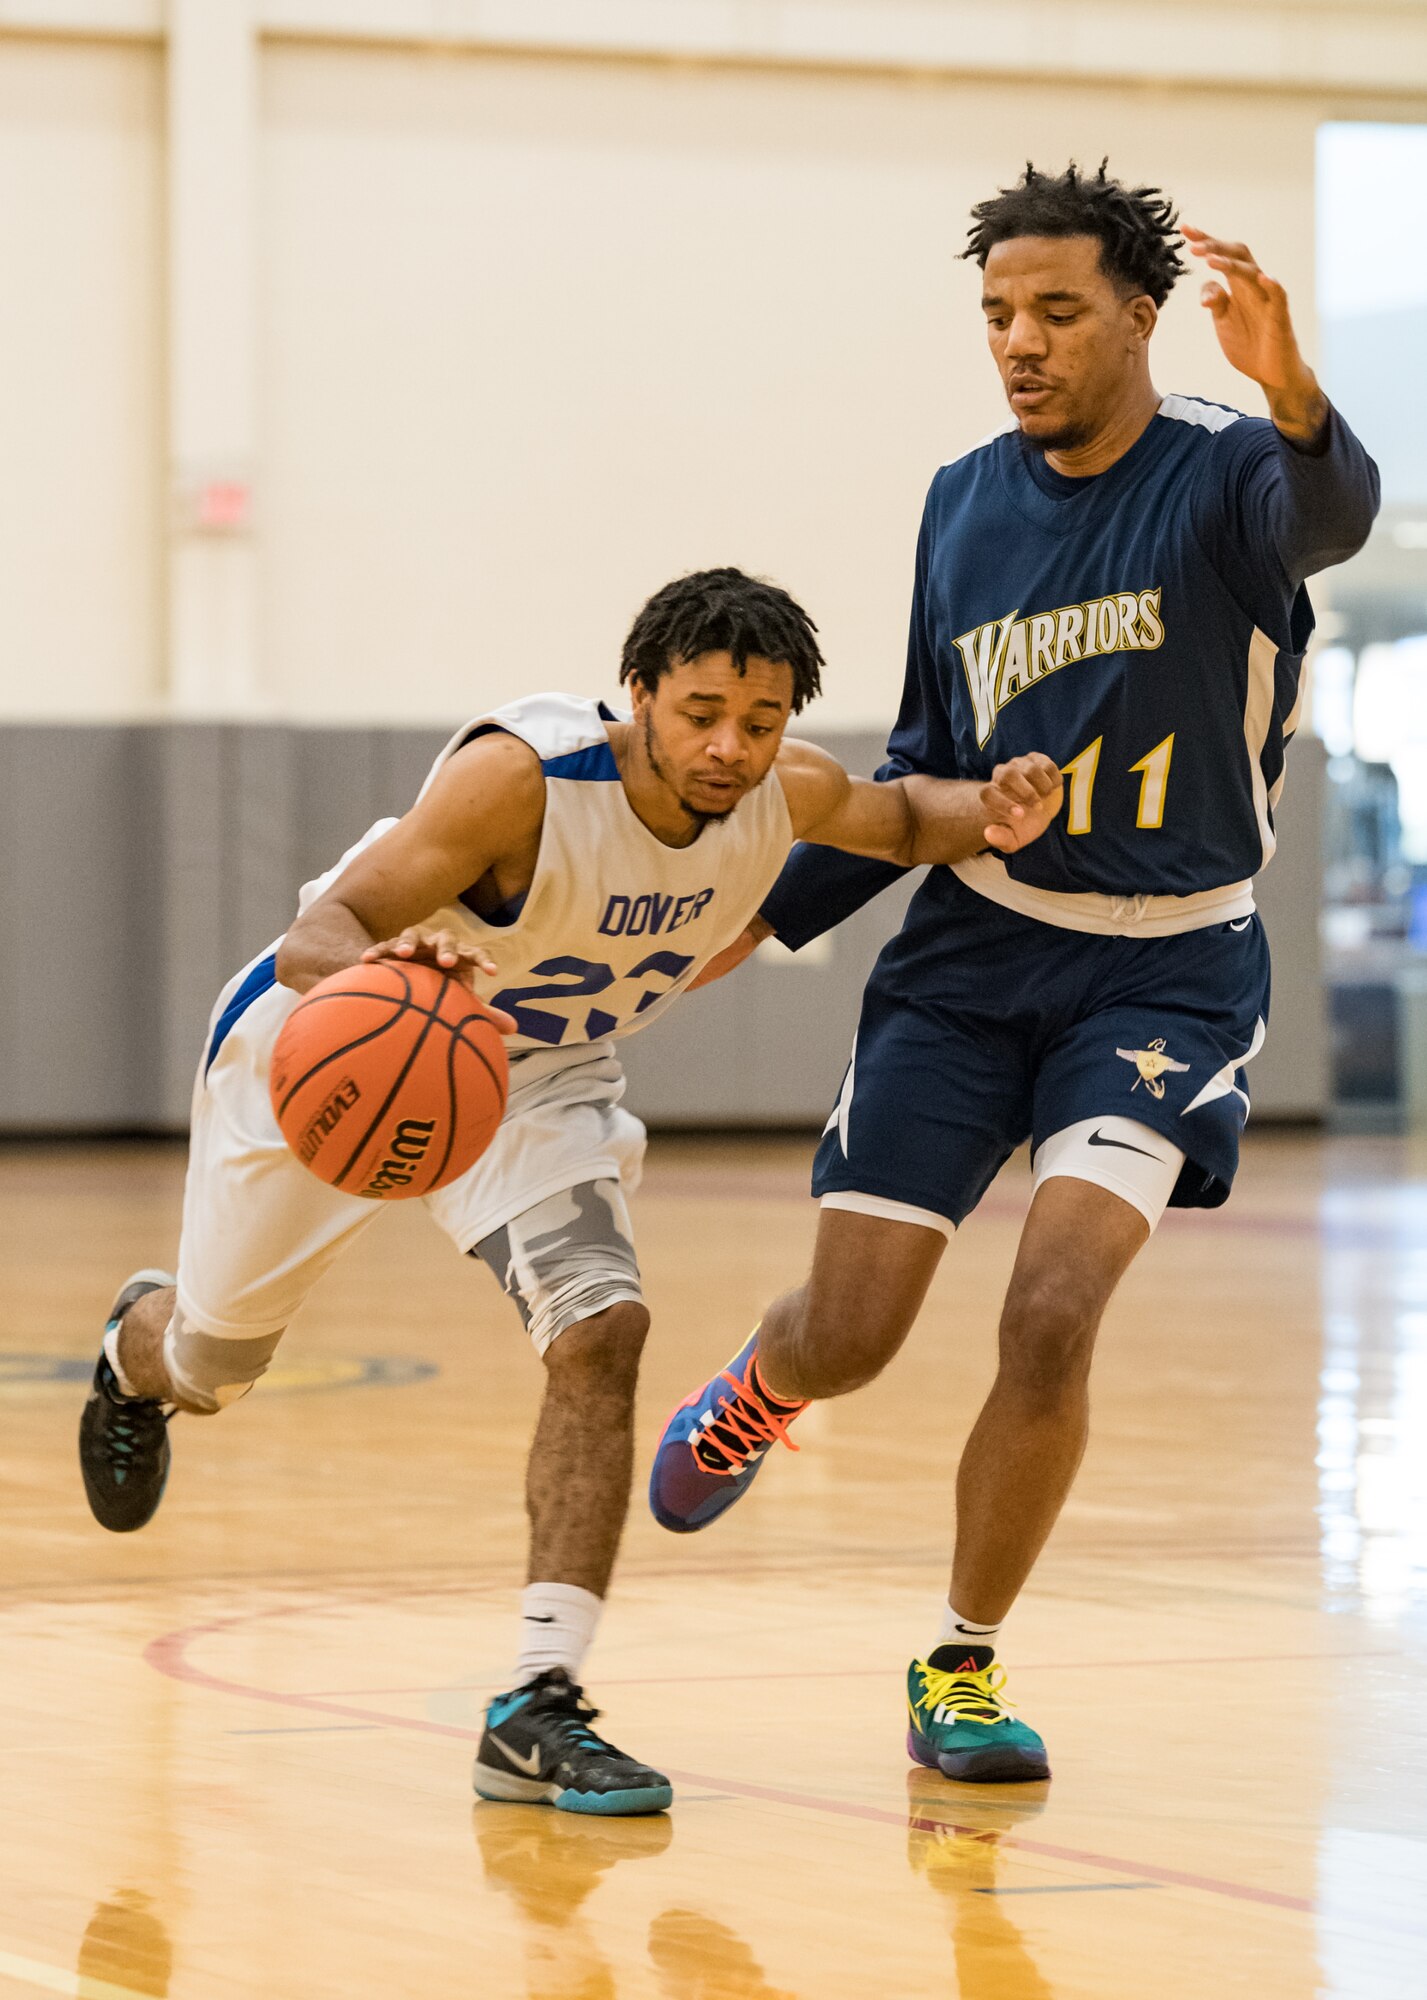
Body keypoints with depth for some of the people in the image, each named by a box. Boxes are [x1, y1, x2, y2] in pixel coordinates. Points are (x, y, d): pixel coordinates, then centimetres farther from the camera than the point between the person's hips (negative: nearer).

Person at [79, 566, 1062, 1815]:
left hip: (538, 1081, 3)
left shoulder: (789, 794, -20)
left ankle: (535, 1711, -18)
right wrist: (380, 964, -65)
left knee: (600, 1335, -22)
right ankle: (138, 1356, 57)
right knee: (210, 1365, 16)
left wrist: (990, 817, -20)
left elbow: (897, 821, 4)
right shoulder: (524, 776, -38)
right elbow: (316, 936, -41)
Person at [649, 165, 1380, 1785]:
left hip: (1168, 969, -3)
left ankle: (962, 1669, 2)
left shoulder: (1220, 478, -13)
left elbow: (1333, 513, -40)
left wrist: (1293, 396, -62)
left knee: (1052, 1310, -19)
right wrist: (769, 916, 10)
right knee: (845, 1337, 0)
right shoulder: (963, 506, 2)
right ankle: (755, 1395, 39)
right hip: (974, 950, 4)